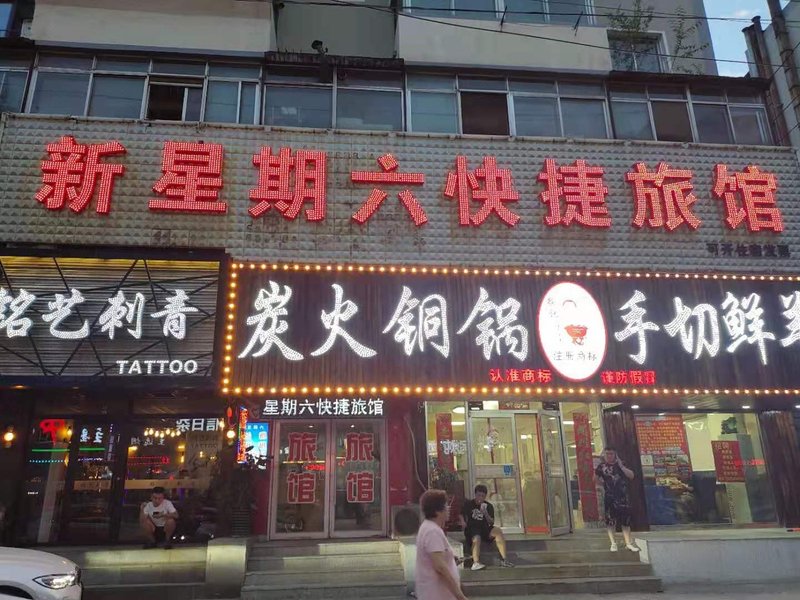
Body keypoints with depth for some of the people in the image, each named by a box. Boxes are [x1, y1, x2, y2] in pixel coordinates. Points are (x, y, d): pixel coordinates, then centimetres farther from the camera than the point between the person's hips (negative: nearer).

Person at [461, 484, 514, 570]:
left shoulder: (488, 506, 8)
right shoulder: (469, 504, 6)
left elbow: (491, 523, 1)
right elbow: (462, 515, 21)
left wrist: (485, 514, -18)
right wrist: (464, 523, 0)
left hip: (484, 528, 3)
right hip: (471, 529, -2)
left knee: (497, 531, -23)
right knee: (477, 538, -35)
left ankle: (504, 559, -22)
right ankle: (476, 563, -45)